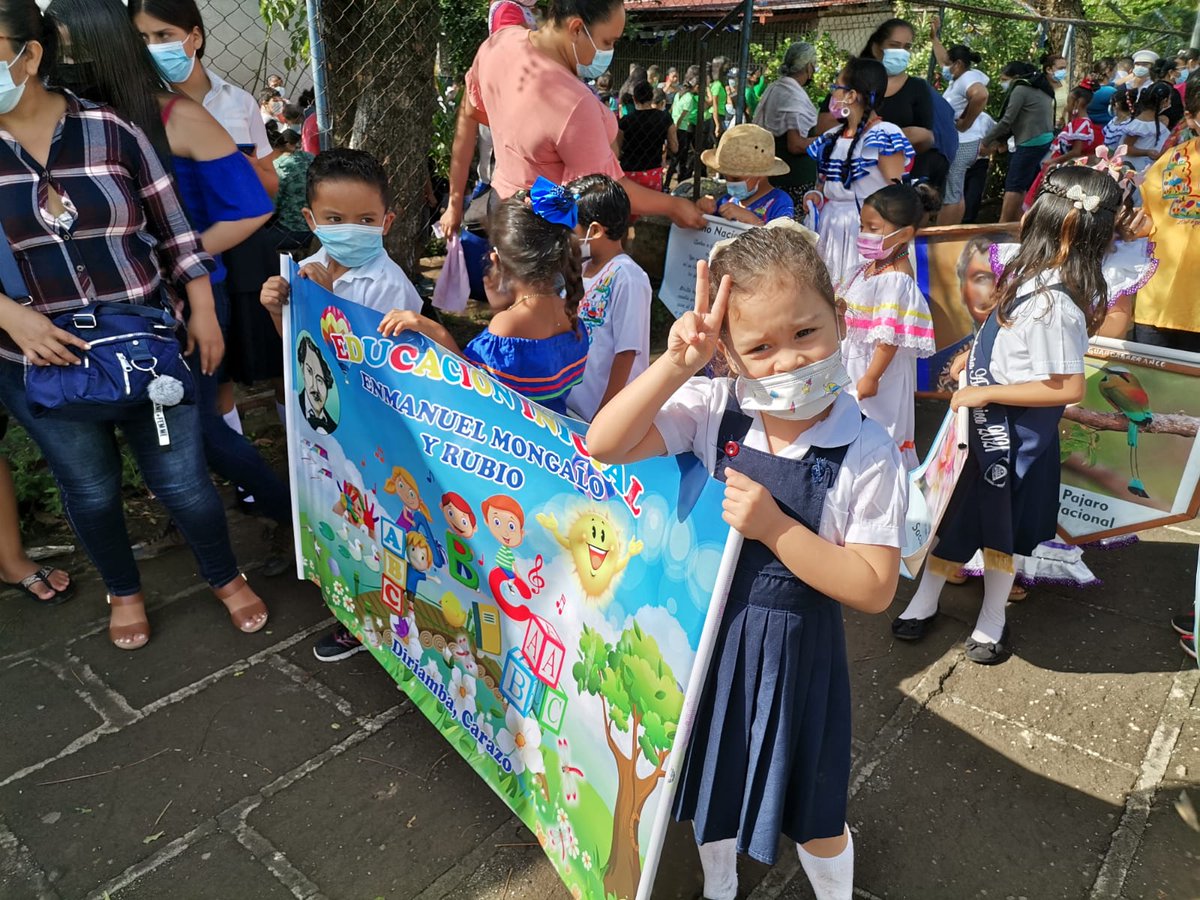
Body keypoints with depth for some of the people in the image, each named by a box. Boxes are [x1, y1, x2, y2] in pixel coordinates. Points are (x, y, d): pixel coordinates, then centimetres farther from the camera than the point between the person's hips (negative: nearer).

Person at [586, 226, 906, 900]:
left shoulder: (868, 454, -21)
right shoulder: (715, 409, -14)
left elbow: (875, 590, -19)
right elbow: (605, 446, -19)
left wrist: (774, 528, -29)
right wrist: (676, 365, -30)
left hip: (797, 649, -3)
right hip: (710, 631, 3)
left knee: (811, 813, 20)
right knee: (711, 783, 27)